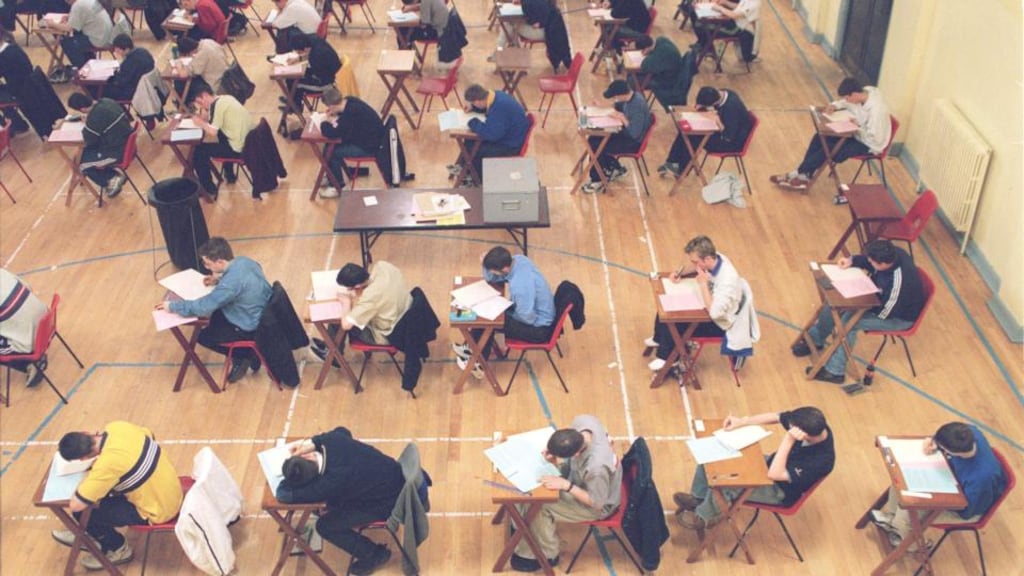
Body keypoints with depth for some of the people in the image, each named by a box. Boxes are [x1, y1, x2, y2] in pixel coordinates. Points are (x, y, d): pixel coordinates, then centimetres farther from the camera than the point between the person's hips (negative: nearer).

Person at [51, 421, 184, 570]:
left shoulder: (106, 464, -33)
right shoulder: (117, 426, -12)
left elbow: (75, 505, -25)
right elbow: (149, 435, 12)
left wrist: (88, 476, -8)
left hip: (158, 510, -8)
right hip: (171, 490, 8)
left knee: (83, 512, -1)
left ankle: (119, 549, 22)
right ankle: (89, 535, 42)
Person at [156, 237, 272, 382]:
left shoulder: (231, 283, -33)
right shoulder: (244, 260, -8)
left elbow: (202, 307, -27)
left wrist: (172, 306, -14)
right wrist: (219, 279, 4)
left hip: (251, 328, -8)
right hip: (264, 315, 8)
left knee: (203, 336, 9)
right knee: (216, 316, 27)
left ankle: (243, 356, 15)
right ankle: (246, 353, 24)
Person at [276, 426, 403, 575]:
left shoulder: (332, 482, -35)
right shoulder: (332, 441, -18)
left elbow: (284, 494, -27)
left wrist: (293, 472, -9)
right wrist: (312, 442, -2)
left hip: (388, 503, -7)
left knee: (325, 526, -1)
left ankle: (375, 554, 16)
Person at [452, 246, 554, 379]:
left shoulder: (520, 285, -37)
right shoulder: (517, 259, -10)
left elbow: (528, 318, -27)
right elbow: (490, 279, 5)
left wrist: (505, 310, -10)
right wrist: (487, 263, -17)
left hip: (538, 328, -9)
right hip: (537, 311, 9)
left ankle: (478, 364, 16)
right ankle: (472, 348, 24)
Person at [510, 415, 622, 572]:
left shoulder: (597, 467, -45)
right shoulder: (582, 421, -28)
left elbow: (597, 503, -27)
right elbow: (563, 445, -3)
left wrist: (566, 485, -33)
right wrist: (555, 459, -22)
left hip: (597, 506, -7)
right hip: (580, 478, 7)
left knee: (539, 507, -11)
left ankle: (546, 555, 16)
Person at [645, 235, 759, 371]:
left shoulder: (727, 279, -38)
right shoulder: (712, 258, -15)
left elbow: (714, 312, -40)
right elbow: (693, 266, 10)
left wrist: (703, 283, -35)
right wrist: (679, 273, -10)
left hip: (719, 323, -8)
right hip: (707, 305, 8)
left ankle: (666, 358, 11)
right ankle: (659, 339, 34)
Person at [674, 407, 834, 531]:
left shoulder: (822, 460, -37)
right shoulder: (812, 424, -20)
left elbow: (774, 474, -38)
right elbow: (775, 417, -4)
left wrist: (788, 440, -46)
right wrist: (742, 422, -12)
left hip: (780, 490, -7)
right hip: (769, 463, 7)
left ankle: (704, 516, 5)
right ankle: (698, 497, 23)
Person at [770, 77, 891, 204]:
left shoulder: (876, 109, -34)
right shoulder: (864, 92, -8)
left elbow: (875, 139, -31)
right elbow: (845, 103, 14)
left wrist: (857, 127, -22)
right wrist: (834, 106, -7)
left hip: (870, 145, -9)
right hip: (858, 134, 9)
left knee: (829, 149, -21)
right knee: (819, 138, -3)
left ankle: (798, 174, -5)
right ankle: (804, 177, -3)